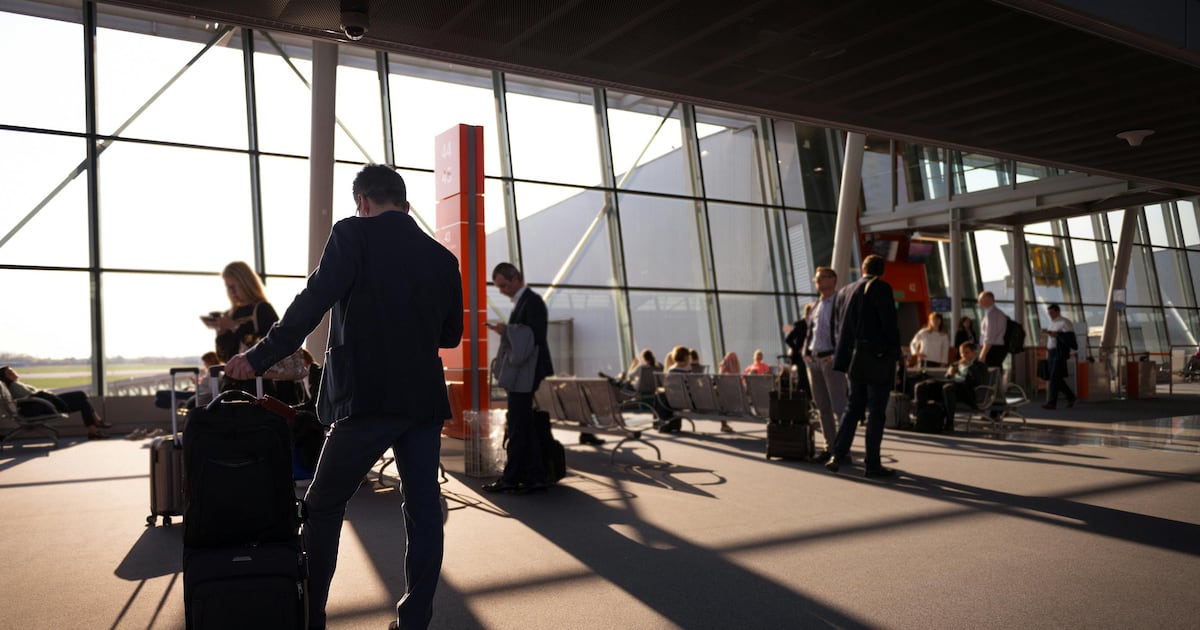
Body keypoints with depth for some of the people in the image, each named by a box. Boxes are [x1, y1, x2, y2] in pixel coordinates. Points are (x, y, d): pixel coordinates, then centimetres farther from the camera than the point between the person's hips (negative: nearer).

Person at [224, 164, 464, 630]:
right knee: (423, 510, 7)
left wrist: (259, 358, -3)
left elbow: (312, 303, -12)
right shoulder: (442, 256, 10)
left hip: (367, 399, -4)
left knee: (323, 507, 10)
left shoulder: (353, 235, -4)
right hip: (425, 400, 5)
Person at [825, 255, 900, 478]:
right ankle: (872, 463, 5)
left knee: (853, 406, 15)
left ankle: (838, 454, 9)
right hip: (878, 358, -6)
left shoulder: (845, 291, 11)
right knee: (876, 412, 1)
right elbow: (890, 324, -12)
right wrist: (895, 356, -4)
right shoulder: (881, 288, -8)